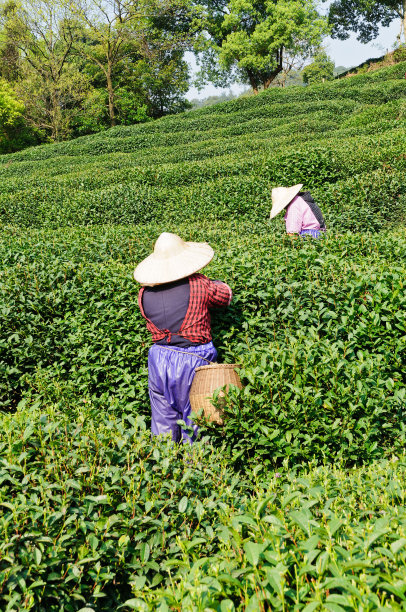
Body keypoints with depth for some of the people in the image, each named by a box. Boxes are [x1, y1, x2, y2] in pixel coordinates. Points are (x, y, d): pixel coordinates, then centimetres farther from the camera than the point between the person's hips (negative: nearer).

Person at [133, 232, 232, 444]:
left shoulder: (145, 293, -1)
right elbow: (226, 295, 7)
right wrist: (213, 283, 26)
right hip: (192, 361, -3)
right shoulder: (199, 285, -10)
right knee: (194, 419, 11)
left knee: (162, 421, 16)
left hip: (159, 359, 3)